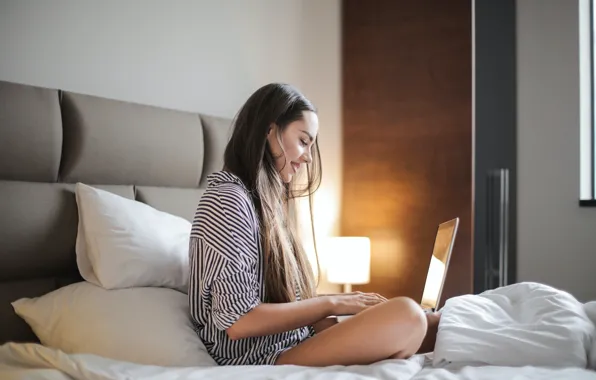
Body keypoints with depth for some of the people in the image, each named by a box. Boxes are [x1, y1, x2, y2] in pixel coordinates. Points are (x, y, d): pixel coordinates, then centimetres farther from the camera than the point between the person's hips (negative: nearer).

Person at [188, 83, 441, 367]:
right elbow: (238, 321, -19)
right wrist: (331, 303, -12)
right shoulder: (227, 200, -13)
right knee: (405, 316, -24)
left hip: (291, 345, 9)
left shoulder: (267, 200, 16)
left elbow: (284, 300, 12)